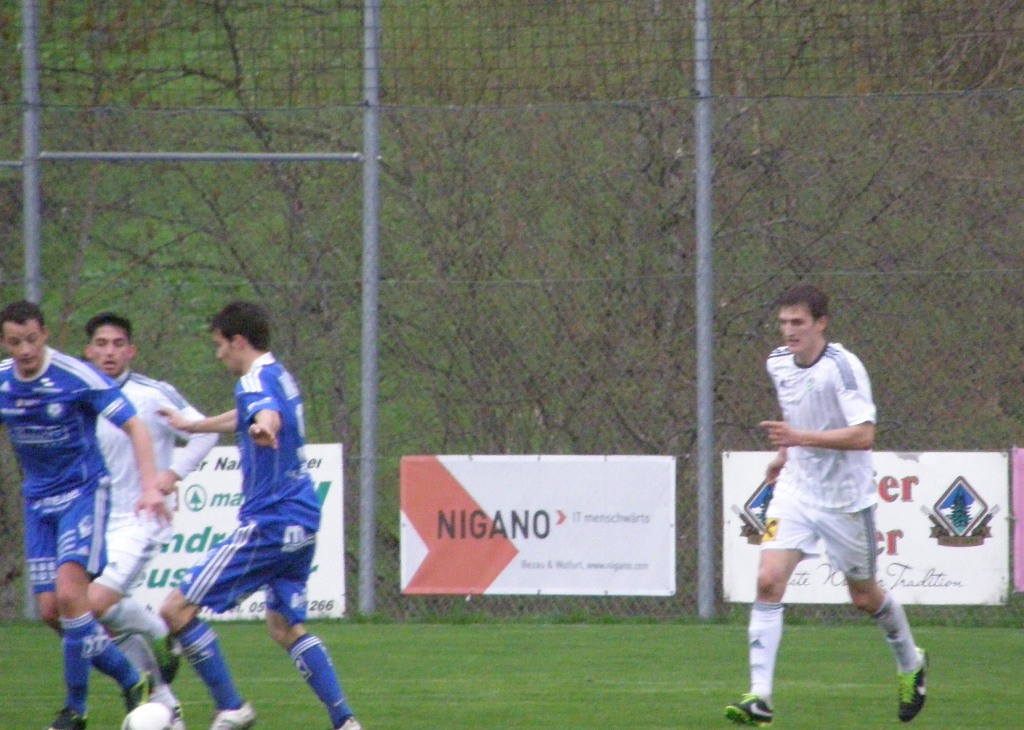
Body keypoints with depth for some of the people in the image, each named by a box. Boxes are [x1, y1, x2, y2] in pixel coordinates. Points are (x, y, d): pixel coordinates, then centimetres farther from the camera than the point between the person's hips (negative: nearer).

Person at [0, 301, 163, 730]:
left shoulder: (76, 377, -17)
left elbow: (134, 427, -15)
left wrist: (150, 487, -26)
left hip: (83, 493, -6)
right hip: (38, 501, 6)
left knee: (69, 595, -21)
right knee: (50, 610, -1)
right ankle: (132, 681, 16)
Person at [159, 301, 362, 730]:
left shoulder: (256, 382, -13)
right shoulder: (279, 377, 16)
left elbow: (269, 412, -39)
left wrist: (263, 429, -63)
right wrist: (191, 426, 53)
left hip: (267, 525, -10)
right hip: (302, 520, 10)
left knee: (177, 610, -6)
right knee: (285, 627, 15)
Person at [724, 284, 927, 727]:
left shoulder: (843, 367, -20)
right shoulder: (779, 363, 1)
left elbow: (864, 436, -29)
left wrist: (800, 438, -36)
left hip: (845, 498, -5)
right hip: (796, 489, 5)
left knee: (864, 597, 11)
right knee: (768, 581, -15)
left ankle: (910, 664, 41)